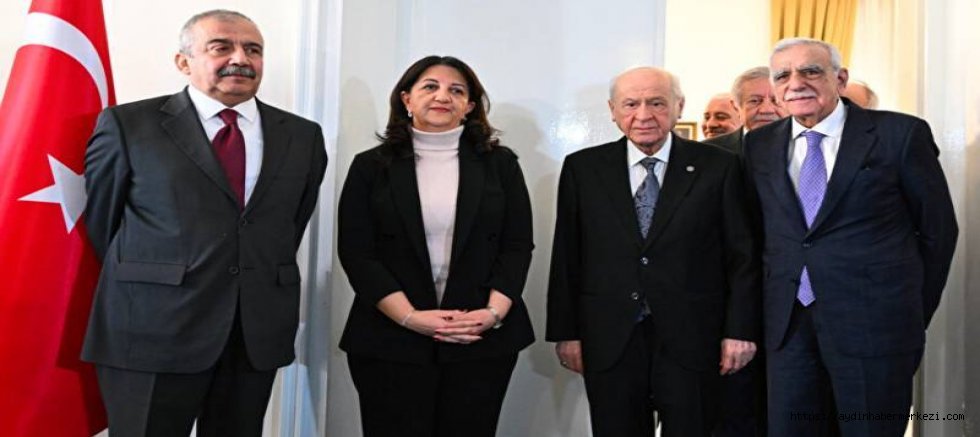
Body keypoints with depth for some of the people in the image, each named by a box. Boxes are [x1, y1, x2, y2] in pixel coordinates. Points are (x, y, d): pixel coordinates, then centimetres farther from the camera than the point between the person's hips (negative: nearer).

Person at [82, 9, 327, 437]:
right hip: (151, 333, -3)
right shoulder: (127, 125, -1)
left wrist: (268, 280, 13)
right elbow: (100, 221, 7)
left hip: (259, 335, 3)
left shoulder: (303, 136, 8)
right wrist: (142, 281, 11)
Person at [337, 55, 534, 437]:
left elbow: (518, 245, 4)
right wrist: (409, 317, -12)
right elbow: (355, 251, -1)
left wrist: (493, 312, -11)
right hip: (390, 340, -1)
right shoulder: (371, 166, 5)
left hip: (483, 340, 1)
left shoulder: (500, 163, 8)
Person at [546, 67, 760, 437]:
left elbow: (742, 254, 1)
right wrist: (566, 331, 2)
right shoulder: (582, 168, 4)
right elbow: (567, 257, 4)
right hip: (609, 342, 1)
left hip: (691, 340, -1)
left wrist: (740, 329, -3)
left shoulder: (718, 167, 1)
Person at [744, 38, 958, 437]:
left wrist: (914, 311, 6)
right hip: (787, 321, 4)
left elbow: (938, 228, 2)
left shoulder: (901, 133, -4)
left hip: (875, 319, -3)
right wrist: (775, 300, 9)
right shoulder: (760, 145, 7)